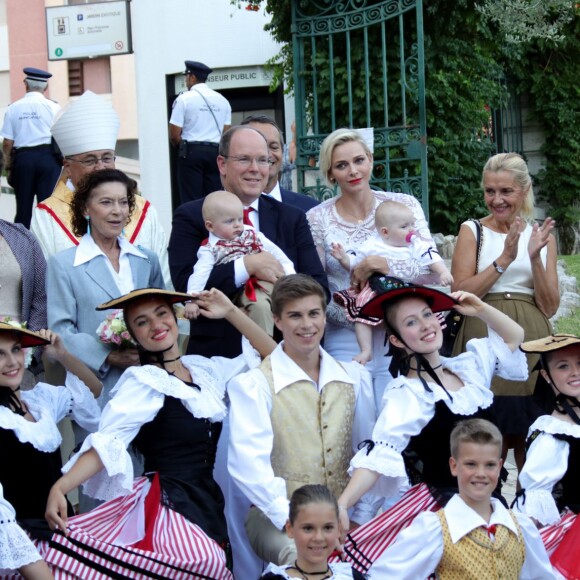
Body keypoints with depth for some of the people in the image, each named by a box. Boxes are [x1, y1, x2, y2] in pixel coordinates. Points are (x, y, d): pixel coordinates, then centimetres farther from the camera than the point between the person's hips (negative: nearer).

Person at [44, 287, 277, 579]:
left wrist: (231, 312, 9)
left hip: (207, 503, 7)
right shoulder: (143, 380, -6)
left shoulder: (206, 369, 12)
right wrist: (59, 488, -32)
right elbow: (108, 442, -17)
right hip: (166, 507, -6)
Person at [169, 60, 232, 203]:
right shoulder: (222, 100, 10)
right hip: (215, 153, 4)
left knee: (191, 201, -4)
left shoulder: (184, 99, -4)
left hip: (191, 152, -4)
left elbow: (174, 135, -7)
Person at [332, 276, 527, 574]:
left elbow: (514, 338, 24)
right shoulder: (406, 394, -10)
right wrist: (342, 504, -36)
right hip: (441, 503, -6)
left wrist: (481, 310, 6)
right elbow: (380, 453, -22)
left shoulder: (469, 366, 11)